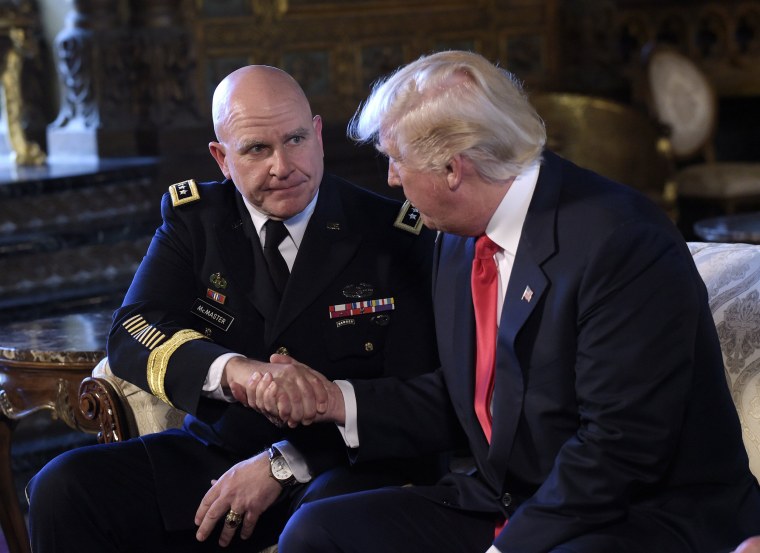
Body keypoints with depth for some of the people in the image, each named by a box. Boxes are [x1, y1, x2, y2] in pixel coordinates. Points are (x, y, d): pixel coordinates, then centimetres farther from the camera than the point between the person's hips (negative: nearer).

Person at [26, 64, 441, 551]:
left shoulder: (394, 236, -3)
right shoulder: (194, 218, 7)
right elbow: (133, 334, -6)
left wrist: (284, 463, -17)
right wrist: (232, 371, -28)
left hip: (338, 468, -4)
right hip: (216, 453, 4)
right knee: (63, 487, -19)